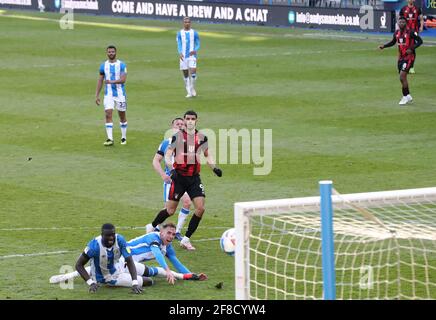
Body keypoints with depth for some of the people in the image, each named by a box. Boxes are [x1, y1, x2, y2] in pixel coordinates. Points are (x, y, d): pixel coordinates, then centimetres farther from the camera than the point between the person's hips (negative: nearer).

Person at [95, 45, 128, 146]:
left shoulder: (121, 65, -4)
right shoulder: (103, 65, 6)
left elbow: (123, 79, -15)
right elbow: (100, 80, 11)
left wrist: (112, 82, -31)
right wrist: (97, 95, 7)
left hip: (120, 94, -2)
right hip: (108, 95, 2)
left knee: (122, 116, 8)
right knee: (108, 115, -12)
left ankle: (124, 138, 23)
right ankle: (110, 139, -14)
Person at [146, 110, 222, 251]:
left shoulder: (201, 137, 5)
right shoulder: (177, 136, -6)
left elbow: (207, 155, 18)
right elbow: (167, 155, -10)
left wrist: (214, 168, 2)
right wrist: (172, 168, -27)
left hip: (194, 178, 4)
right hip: (179, 177, -4)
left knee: (200, 208, -10)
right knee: (170, 210, 0)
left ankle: (186, 239, 2)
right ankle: (151, 227, 26)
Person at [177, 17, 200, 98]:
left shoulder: (194, 33, 4)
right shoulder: (180, 33, 5)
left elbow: (198, 45, 6)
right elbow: (179, 45, -3)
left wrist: (195, 50, -17)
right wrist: (180, 53, -22)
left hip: (192, 56, -1)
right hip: (183, 57, 1)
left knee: (193, 72, -17)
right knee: (186, 74, 3)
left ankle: (193, 89, 5)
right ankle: (189, 92, 12)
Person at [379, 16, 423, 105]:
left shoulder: (410, 32, -14)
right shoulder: (396, 33, 5)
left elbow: (420, 41, -11)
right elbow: (393, 42, 21)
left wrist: (411, 49, -22)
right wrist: (384, 46, 6)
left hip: (409, 57, -7)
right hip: (400, 57, 7)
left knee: (402, 76, -15)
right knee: (403, 78, 13)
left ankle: (405, 97, -3)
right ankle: (408, 96, 29)